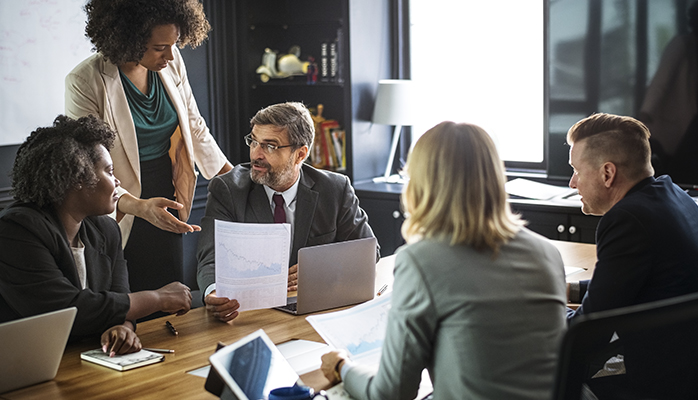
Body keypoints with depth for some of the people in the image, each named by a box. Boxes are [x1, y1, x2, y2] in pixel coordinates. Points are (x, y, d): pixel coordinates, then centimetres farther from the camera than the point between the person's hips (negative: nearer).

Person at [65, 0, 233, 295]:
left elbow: (194, 127, 11)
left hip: (165, 209, 5)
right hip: (120, 213, -4)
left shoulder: (171, 63, -2)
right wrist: (139, 207, -36)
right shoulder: (85, 82, -18)